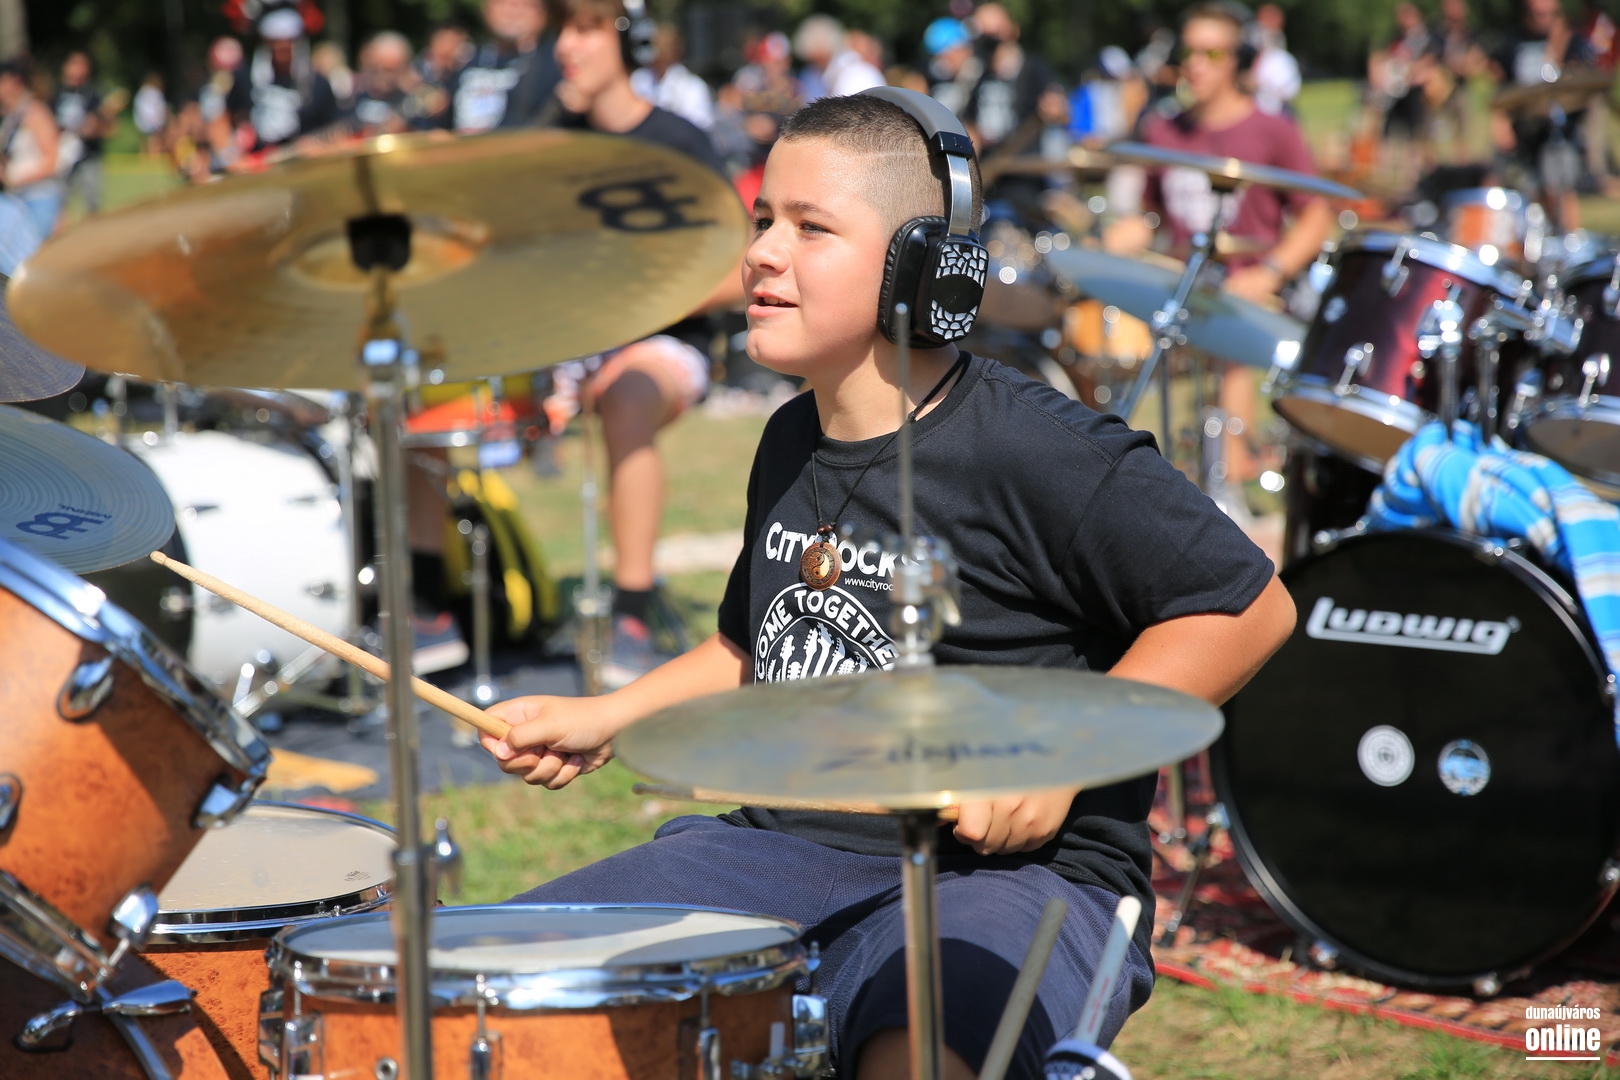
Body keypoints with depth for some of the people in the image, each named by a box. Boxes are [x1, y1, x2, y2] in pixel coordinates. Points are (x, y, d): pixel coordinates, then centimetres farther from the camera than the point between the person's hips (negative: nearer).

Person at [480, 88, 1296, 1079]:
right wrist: (605, 719, 16)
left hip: (1009, 865, -7)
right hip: (781, 842, 7)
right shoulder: (792, 444, 13)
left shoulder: (1037, 452, -12)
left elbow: (1248, 606, -10)